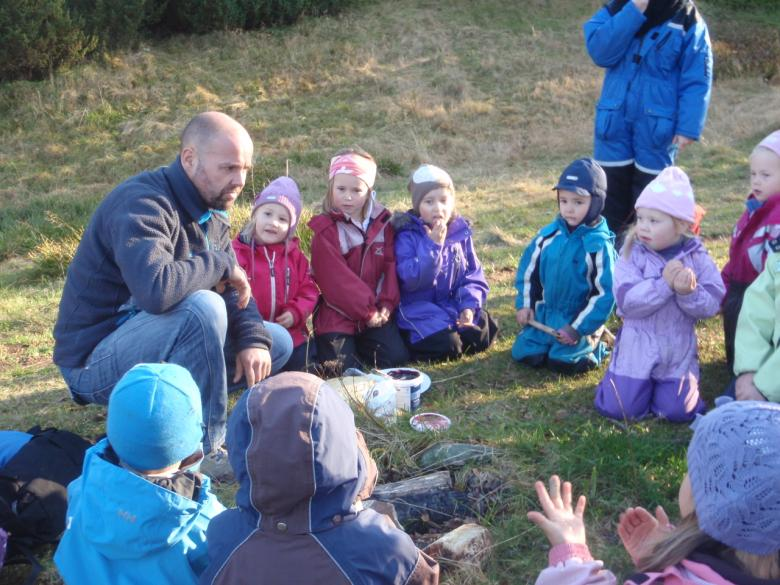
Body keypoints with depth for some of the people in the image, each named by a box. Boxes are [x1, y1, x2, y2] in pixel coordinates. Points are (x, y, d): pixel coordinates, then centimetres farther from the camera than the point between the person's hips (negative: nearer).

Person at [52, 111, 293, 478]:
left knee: (278, 342, 8)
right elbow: (156, 290, -41)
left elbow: (233, 289, 5)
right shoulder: (143, 203, -24)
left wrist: (253, 339, -14)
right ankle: (201, 450, -20)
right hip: (94, 359, -9)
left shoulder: (212, 212, 5)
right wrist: (221, 263, -25)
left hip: (151, 341, 9)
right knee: (202, 307, -35)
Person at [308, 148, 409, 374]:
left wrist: (387, 304, -9)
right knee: (344, 366, -16)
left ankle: (357, 344, 16)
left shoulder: (382, 223, 6)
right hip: (337, 313, -4)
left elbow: (390, 266, 3)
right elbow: (335, 279, -14)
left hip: (376, 312, 4)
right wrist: (366, 311, -14)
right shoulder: (325, 230, -8)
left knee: (396, 357, -10)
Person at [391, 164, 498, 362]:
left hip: (456, 306, 5)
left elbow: (474, 275, 6)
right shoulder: (407, 236, -10)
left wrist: (469, 305, -11)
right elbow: (411, 279, -21)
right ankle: (413, 343, 2)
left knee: (483, 335, -14)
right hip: (421, 310, -5)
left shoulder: (461, 232, 4)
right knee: (446, 346, -25)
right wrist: (432, 245, -26)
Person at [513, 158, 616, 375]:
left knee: (562, 362, -18)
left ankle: (592, 346, 12)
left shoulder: (599, 245, -17)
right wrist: (525, 304, 5)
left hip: (578, 321, -5)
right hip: (544, 314, 5)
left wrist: (578, 329, -17)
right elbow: (529, 268, 11)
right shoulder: (549, 234, -3)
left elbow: (604, 293, -16)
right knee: (524, 353, -4)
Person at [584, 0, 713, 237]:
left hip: (657, 130, -2)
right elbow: (599, 51, -13)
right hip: (614, 126, 3)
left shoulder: (687, 20, -4)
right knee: (608, 207, 10)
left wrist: (688, 127, -16)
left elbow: (696, 81, -7)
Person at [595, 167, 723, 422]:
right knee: (619, 408, -4)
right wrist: (664, 284, -31)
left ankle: (672, 382, 28)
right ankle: (639, 381, 27)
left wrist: (689, 292, -29)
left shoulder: (697, 257, -6)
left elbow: (712, 304, -9)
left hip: (678, 350, 1)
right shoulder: (632, 255, -11)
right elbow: (627, 301, -21)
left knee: (677, 410, -4)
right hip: (638, 348, -1)